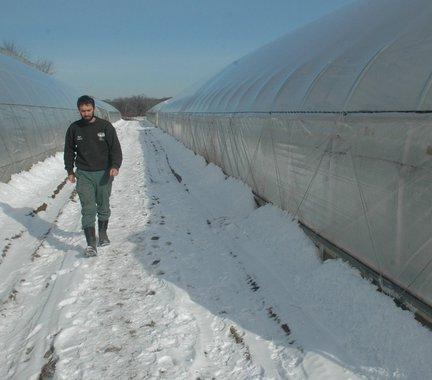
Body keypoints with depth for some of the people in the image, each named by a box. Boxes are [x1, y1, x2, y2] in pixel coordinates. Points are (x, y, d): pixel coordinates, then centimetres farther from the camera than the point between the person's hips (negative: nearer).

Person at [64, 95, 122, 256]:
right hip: (84, 175, 0)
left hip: (104, 173, 0)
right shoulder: (74, 128, 2)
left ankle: (103, 232, 36)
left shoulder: (105, 126, -3)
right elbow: (69, 151, 13)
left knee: (103, 206, 14)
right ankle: (91, 244, -5)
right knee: (88, 209, -6)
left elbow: (115, 148, -4)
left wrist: (115, 166, -19)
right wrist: (70, 171, 8)